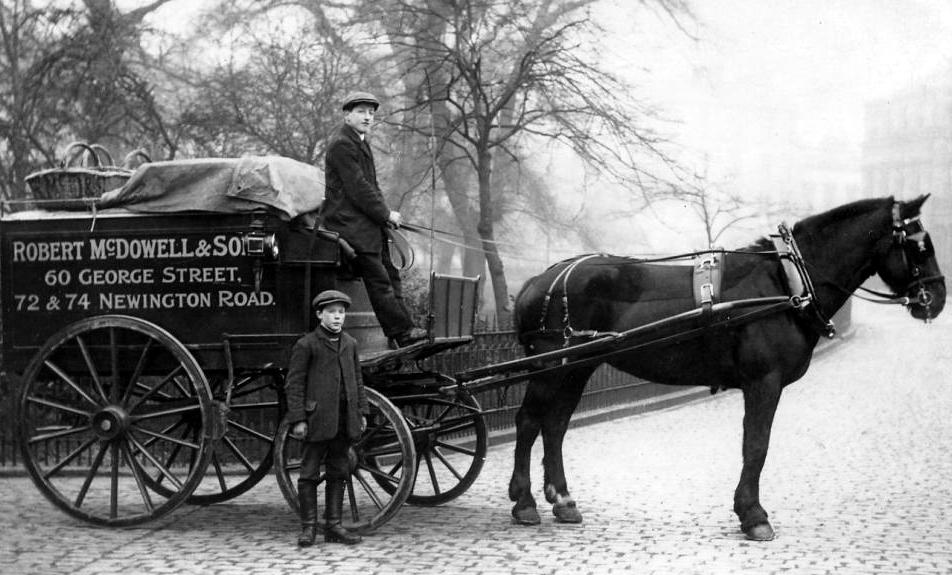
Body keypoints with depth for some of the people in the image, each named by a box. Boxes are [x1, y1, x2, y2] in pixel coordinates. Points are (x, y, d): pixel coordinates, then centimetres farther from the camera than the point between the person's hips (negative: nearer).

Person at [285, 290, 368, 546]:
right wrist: (298, 420, -11)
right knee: (309, 473, -1)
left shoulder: (350, 344, 13)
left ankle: (334, 526, 16)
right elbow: (294, 385, -6)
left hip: (344, 419, 5)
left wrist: (362, 411, 13)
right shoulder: (305, 345, -4)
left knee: (338, 472, 9)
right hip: (318, 419, -5)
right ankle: (308, 527, 7)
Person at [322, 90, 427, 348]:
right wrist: (385, 214, -11)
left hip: (368, 222, 11)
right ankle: (403, 332, -11)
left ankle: (403, 330, 8)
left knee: (390, 275, 7)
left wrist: (386, 212, 8)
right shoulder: (342, 145, -13)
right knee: (378, 279, -11)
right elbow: (357, 188, -18)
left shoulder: (359, 143, 20)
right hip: (350, 222, -11)